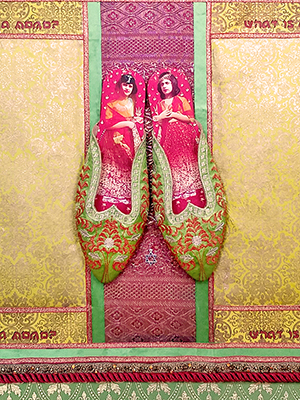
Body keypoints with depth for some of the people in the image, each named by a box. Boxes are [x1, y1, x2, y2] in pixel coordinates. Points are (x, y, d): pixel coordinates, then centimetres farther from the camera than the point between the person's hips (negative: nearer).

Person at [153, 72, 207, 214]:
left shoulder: (181, 100, 9)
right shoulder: (160, 104, 20)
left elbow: (190, 118, 0)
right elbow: (156, 121, 16)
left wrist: (173, 114, -6)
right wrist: (161, 117, -4)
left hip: (183, 135, -3)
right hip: (167, 137, 3)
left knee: (185, 164, -11)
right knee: (172, 166, -4)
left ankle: (191, 200, -6)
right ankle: (177, 205, -3)